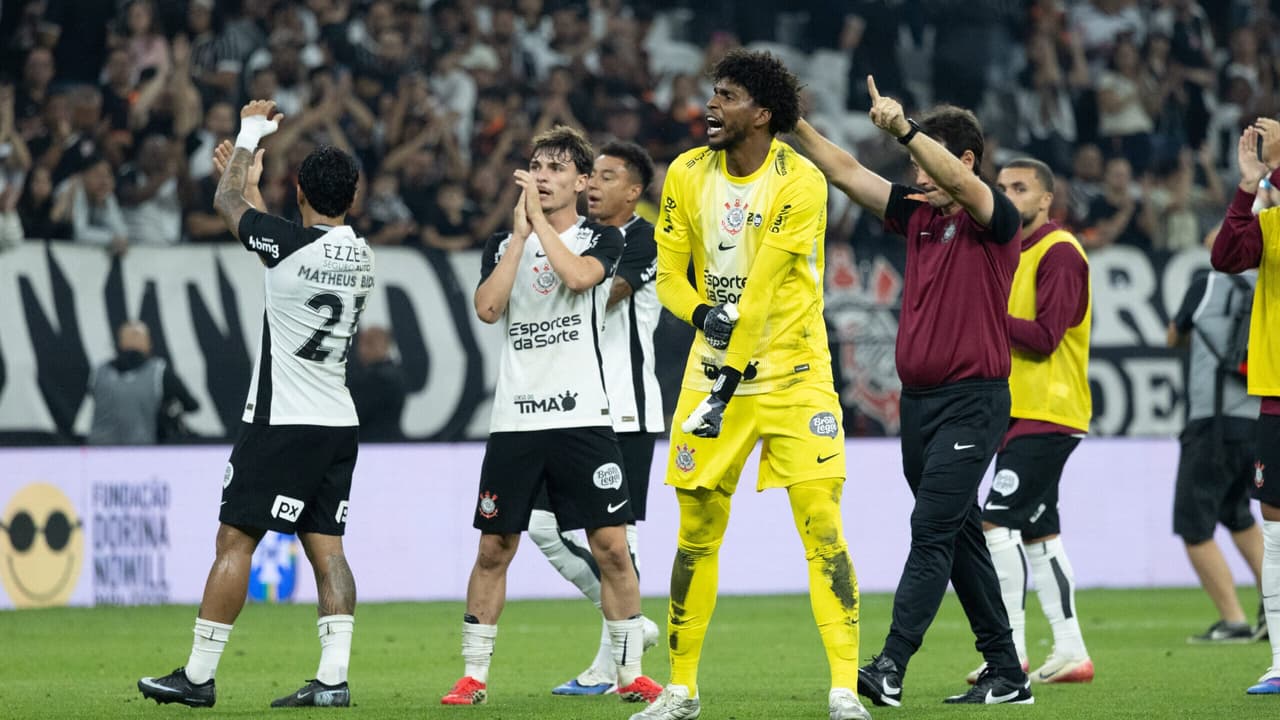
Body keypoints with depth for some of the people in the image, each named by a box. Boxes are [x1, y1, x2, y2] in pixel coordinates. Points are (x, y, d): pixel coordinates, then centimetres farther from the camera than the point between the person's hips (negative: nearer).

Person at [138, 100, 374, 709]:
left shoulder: (292, 243, -14)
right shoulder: (362, 257, 7)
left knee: (235, 539, -2)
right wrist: (251, 180, 38)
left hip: (281, 423, -7)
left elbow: (227, 203, 4)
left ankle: (198, 675, 1)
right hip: (338, 423, 7)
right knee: (325, 546, 6)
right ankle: (333, 677, -3)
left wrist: (251, 133, 18)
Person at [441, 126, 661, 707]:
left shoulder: (601, 239, 5)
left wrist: (539, 217, -11)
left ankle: (630, 673, 5)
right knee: (494, 549, 3)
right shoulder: (503, 245, 12)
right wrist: (521, 230, -7)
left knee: (611, 546, -5)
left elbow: (580, 275, -18)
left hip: (583, 417, -2)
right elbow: (487, 308, -6)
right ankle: (473, 676, 11)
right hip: (515, 420, 2)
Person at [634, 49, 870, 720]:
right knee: (696, 534, 6)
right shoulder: (686, 176, 3)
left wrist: (733, 379, -21)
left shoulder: (799, 182, -13)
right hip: (714, 367, 4)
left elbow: (765, 284, -17)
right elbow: (669, 274, 7)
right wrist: (702, 313, -15)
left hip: (793, 374, -4)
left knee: (823, 528, -12)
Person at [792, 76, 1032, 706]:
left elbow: (960, 183, -29)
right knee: (959, 535, 10)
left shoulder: (994, 218, -8)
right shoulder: (916, 213, 11)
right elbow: (848, 174, 9)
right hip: (918, 398, 8)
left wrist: (905, 129, -40)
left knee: (932, 531, -14)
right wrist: (797, 127, -2)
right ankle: (1006, 674, 17)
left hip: (973, 400, -8)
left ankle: (890, 667, -22)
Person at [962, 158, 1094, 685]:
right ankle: (1070, 653, 13)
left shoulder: (1059, 253, -11)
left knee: (997, 520, -15)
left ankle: (1010, 651, -16)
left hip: (1046, 416, -10)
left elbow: (1044, 336, -19)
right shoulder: (1015, 252, 19)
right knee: (1038, 532, 10)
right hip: (1021, 414, 10)